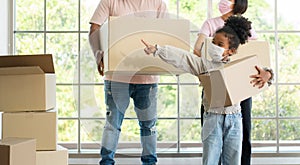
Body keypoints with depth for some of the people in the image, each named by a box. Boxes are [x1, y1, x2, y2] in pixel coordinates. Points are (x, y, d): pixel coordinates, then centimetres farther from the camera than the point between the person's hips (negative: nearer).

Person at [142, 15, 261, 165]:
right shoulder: (204, 64, -2)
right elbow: (181, 57, -9)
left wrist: (265, 75, -15)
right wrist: (157, 50, -16)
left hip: (234, 120, 1)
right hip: (213, 119, -1)